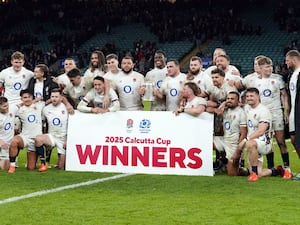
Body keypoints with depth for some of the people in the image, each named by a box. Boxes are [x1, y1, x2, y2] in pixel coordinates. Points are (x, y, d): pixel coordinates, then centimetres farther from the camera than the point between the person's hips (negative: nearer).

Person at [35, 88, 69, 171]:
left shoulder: (66, 108, -5)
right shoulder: (46, 109, 3)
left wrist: (67, 140, -6)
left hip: (63, 138, -2)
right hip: (51, 136, 2)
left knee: (61, 167, -2)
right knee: (38, 139, -33)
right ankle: (43, 164, -20)